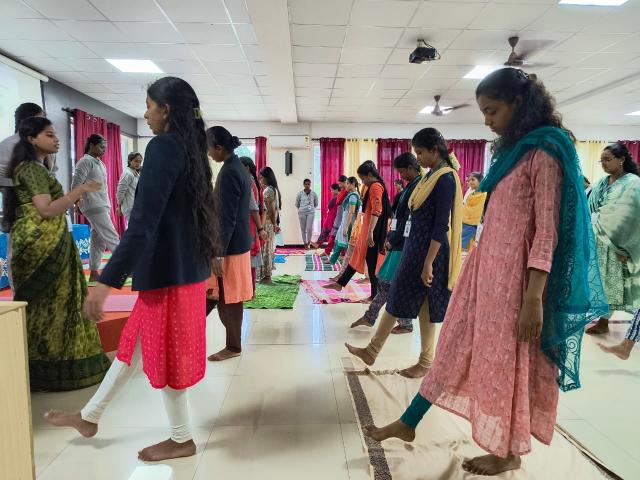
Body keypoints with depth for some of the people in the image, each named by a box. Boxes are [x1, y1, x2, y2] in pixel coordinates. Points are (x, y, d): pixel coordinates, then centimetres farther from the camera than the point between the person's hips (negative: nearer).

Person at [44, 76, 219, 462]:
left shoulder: (163, 147, -17)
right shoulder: (190, 148, 11)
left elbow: (144, 222, -24)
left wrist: (107, 281, -24)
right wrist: (208, 269, 24)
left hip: (169, 270, -10)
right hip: (184, 265, 10)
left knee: (165, 352, 7)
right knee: (135, 343, 20)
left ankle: (182, 440, 27)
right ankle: (90, 417, 41)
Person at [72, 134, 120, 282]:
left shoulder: (99, 162, 18)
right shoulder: (85, 161, -8)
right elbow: (76, 185, -13)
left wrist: (107, 205, 15)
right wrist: (79, 203, -13)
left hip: (103, 206, 9)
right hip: (94, 207, -9)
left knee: (98, 240, 10)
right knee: (112, 238, -10)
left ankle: (94, 273, 17)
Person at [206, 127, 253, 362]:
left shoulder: (228, 173, -19)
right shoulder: (239, 167, 11)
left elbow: (227, 218, -22)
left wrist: (218, 253, -19)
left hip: (229, 246, -10)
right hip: (239, 242, 10)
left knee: (226, 298, 3)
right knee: (231, 298, 17)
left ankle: (233, 346, 18)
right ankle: (233, 342, 29)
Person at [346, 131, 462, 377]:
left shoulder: (445, 178, -15)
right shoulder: (430, 175, 12)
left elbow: (441, 225, -20)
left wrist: (428, 263, -22)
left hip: (429, 251, -9)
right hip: (414, 248, 9)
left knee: (425, 307, 3)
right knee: (396, 299, 12)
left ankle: (426, 363, 20)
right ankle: (372, 351, 22)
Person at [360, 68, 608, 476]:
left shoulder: (545, 151, -12)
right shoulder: (514, 149, 14)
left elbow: (548, 229, -18)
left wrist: (534, 297, -21)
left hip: (515, 271, -8)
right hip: (487, 265, 8)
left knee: (507, 360, 6)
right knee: (457, 348, 12)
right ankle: (408, 423, 23)